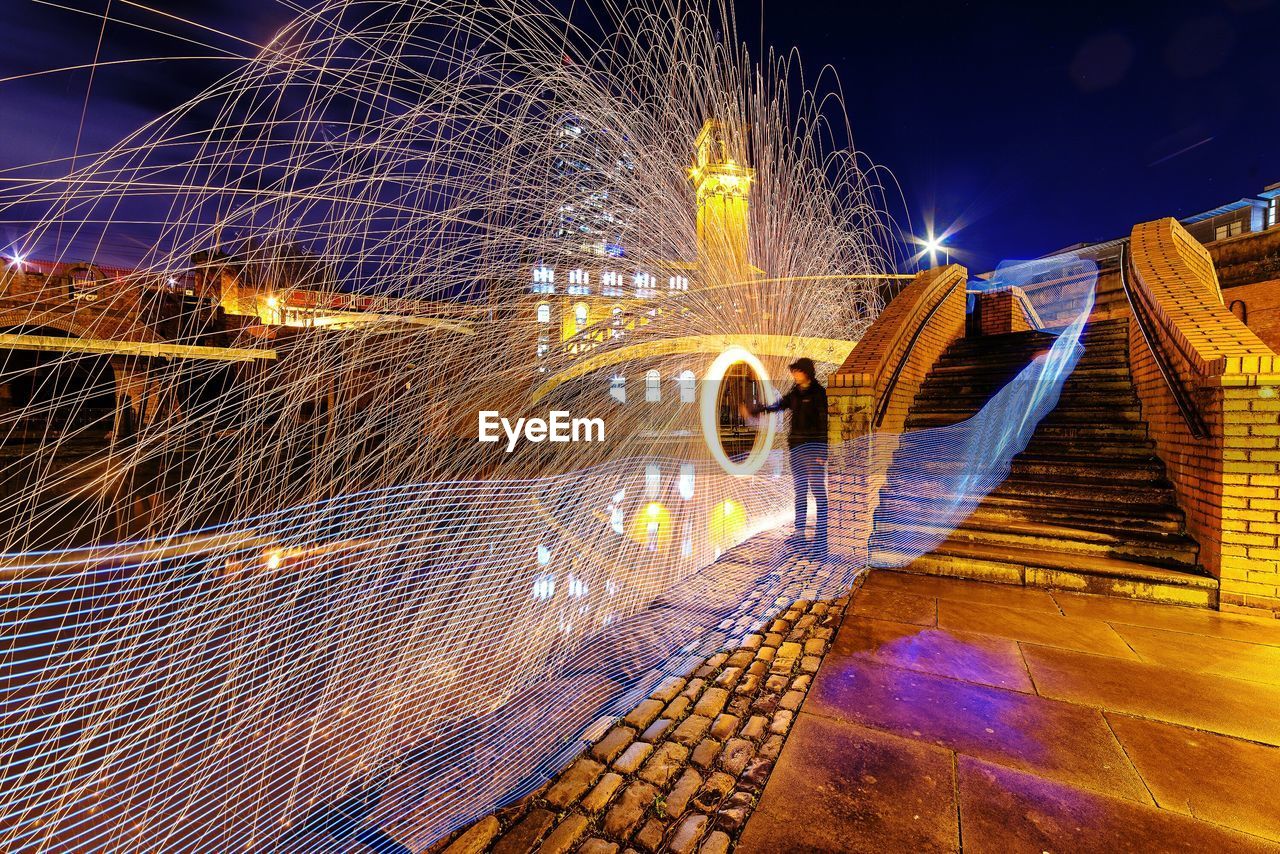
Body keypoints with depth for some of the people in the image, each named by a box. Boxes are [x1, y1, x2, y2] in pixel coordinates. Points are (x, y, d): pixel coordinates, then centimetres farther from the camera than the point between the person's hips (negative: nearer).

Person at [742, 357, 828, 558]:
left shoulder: (818, 392, -7)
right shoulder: (795, 393, 14)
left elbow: (824, 421, -11)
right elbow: (777, 406, 25)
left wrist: (822, 451, -17)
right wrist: (753, 410, 27)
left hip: (813, 445, -7)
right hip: (796, 445, 7)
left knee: (818, 491, -8)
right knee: (800, 490, 11)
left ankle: (821, 541, -7)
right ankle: (799, 533, 20)